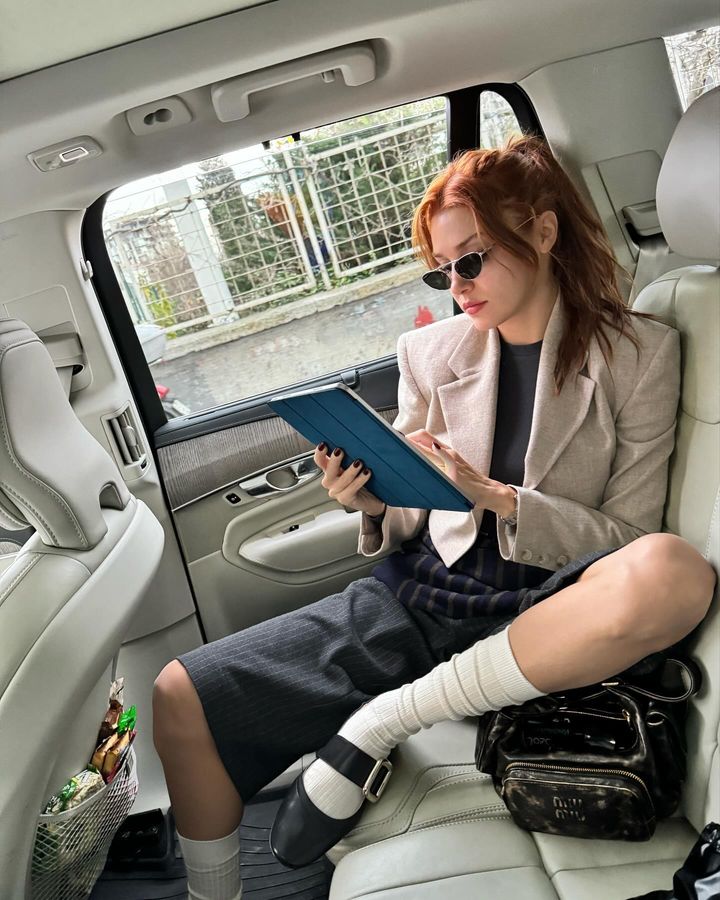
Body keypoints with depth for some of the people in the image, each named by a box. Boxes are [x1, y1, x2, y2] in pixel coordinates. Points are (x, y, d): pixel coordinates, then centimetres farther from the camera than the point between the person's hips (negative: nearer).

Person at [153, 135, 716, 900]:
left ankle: (379, 724, -19)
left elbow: (630, 539, -3)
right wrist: (374, 507, -12)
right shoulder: (430, 352, 8)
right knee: (182, 696, -12)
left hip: (538, 614, -2)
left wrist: (495, 497, -18)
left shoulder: (640, 353, 0)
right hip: (417, 599, 3)